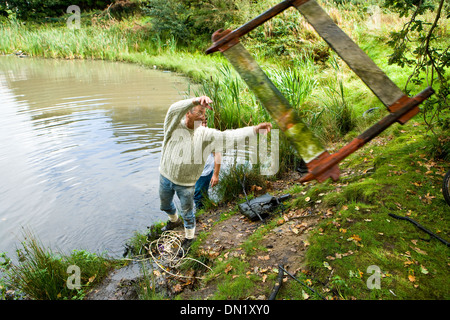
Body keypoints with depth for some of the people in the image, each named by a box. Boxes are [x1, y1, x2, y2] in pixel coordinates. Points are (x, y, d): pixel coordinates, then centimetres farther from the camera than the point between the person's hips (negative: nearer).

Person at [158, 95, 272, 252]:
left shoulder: (206, 134, -11)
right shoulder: (174, 125, -15)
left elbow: (229, 136, -20)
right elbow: (174, 109, -37)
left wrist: (255, 129, -32)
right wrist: (196, 100, -56)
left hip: (186, 184, -1)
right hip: (166, 177, 2)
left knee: (187, 213, 15)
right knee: (165, 205, 27)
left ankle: (189, 236, 44)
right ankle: (175, 221, 60)